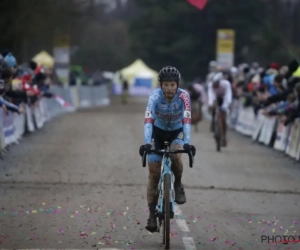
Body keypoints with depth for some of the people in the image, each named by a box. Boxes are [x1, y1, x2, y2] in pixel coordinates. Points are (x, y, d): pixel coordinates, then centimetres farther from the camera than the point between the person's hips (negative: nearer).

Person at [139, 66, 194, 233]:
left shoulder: (183, 96, -26)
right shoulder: (155, 96, -26)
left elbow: (187, 120, -35)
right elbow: (148, 120, -36)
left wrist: (187, 143, -48)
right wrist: (147, 143, -50)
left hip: (177, 132, 0)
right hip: (158, 132, 0)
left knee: (175, 155, -33)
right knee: (154, 173, -7)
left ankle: (178, 185, -5)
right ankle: (152, 215, -1)